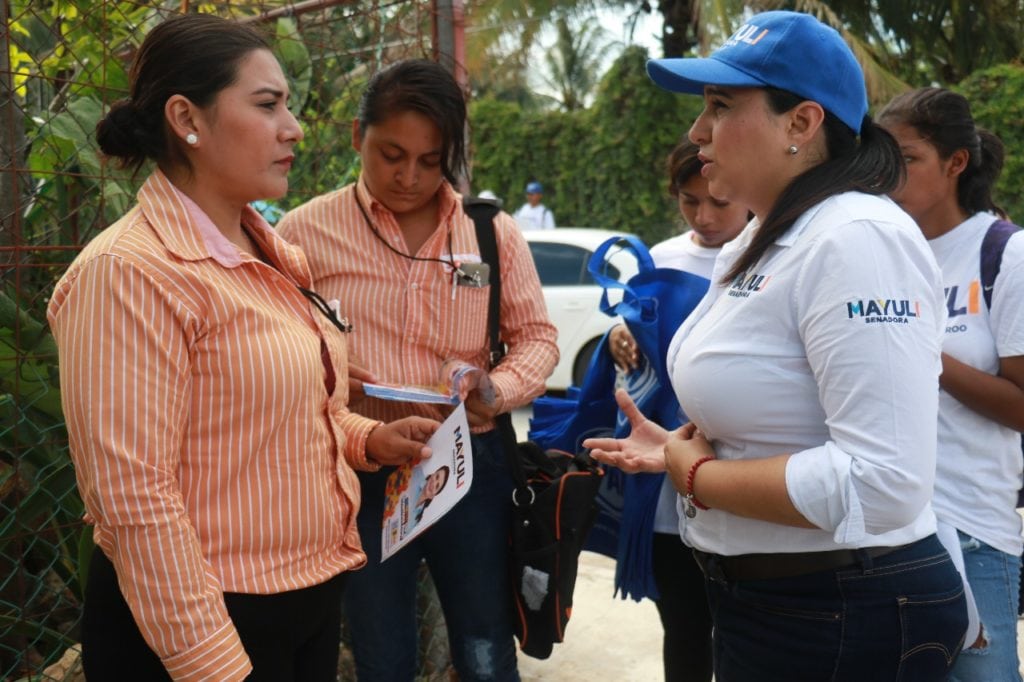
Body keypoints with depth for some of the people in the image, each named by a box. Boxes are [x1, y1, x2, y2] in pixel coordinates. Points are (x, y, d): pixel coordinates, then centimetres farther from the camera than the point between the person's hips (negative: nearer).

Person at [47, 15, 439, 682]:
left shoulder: (270, 256, 8)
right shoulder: (130, 273, -20)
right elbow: (134, 496, -23)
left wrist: (367, 439, 2)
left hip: (314, 595, 9)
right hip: (208, 621, -8)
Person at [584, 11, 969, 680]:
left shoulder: (857, 241, -21)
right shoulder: (757, 244, 8)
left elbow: (881, 483, -30)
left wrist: (696, 477, -19)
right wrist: (680, 449, 4)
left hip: (844, 619, -9)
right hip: (758, 596, 9)